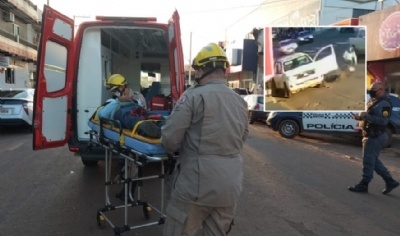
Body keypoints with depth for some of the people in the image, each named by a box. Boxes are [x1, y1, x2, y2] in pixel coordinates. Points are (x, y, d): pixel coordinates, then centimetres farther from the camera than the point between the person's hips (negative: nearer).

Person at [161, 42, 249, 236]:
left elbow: (169, 139, -13)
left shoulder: (194, 96, -12)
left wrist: (176, 148, 8)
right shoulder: (240, 102, 8)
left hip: (196, 184, -6)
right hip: (230, 186, 6)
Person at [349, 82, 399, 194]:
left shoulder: (384, 103, -18)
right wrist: (361, 117, 6)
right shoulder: (375, 101, 14)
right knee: (373, 160, 17)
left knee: (368, 161, -2)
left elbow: (383, 121, -28)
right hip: (372, 136, 11)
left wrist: (366, 116, -26)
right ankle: (390, 181, 25)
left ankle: (363, 185, 8)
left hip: (375, 137, -11)